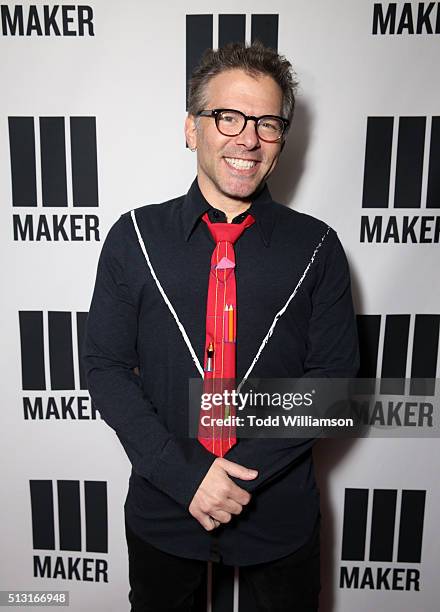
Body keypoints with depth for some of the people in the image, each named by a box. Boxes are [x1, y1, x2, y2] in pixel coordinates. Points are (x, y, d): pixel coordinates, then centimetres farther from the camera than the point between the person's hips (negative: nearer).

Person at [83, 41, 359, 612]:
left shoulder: (316, 247, -7)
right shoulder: (134, 236, -7)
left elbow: (335, 372, -8)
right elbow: (105, 367, -8)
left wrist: (244, 474, -16)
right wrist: (185, 474, -16)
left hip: (280, 508, 0)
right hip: (162, 506, 1)